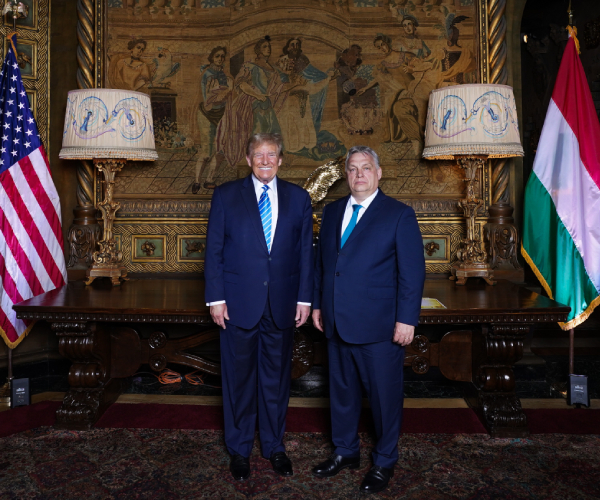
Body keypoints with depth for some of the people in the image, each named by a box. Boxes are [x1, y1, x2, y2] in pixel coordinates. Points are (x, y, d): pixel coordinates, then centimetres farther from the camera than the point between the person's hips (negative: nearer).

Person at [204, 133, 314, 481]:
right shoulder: (226, 195, 1)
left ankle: (274, 446, 32)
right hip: (239, 303, -1)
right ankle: (239, 449, 29)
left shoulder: (298, 198, 6)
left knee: (277, 377, 13)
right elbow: (214, 251, -1)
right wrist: (216, 298, -6)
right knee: (239, 378, 10)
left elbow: (306, 252, 5)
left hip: (283, 304, 2)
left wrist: (304, 298, 1)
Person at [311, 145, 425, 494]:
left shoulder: (400, 215, -6)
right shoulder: (332, 211, 10)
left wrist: (406, 319, -14)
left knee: (385, 395, 9)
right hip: (337, 322, 5)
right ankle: (346, 452, 39)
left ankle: (384, 462, 30)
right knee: (342, 390, 18)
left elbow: (413, 272, -10)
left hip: (379, 327, -5)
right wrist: (318, 304, 12)